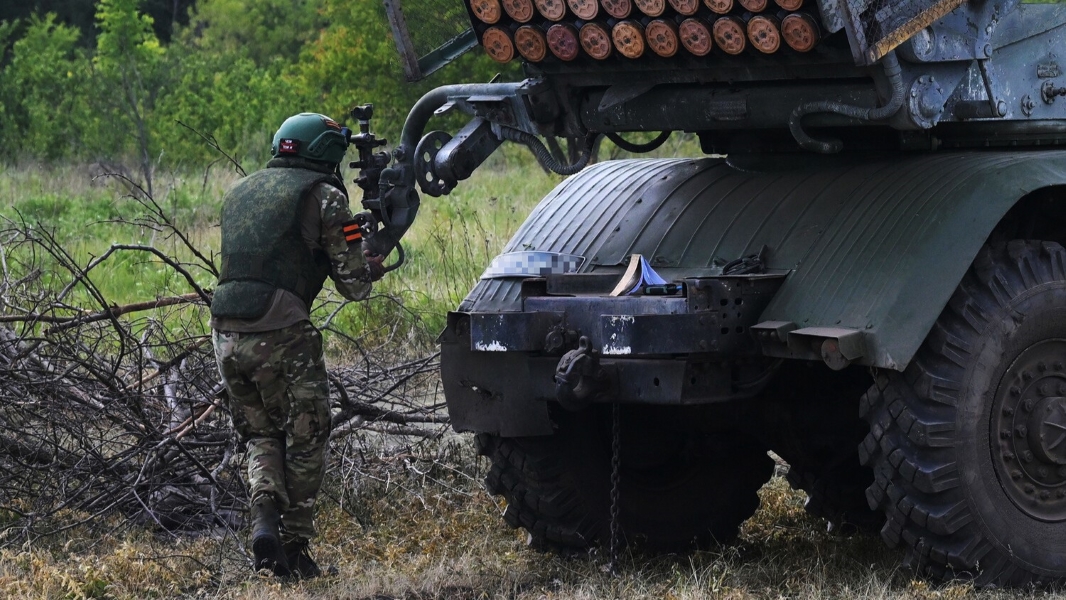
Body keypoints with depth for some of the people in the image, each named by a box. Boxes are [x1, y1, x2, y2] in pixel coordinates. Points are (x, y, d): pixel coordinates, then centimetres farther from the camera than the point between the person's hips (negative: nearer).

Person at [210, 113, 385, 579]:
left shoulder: (239, 192, 21)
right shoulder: (323, 196, 1)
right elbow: (353, 285, -1)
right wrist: (369, 269, 23)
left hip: (226, 333, 5)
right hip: (282, 336, -5)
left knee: (261, 435, 19)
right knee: (304, 441, 11)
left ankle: (265, 515, -6)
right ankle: (295, 549, 13)